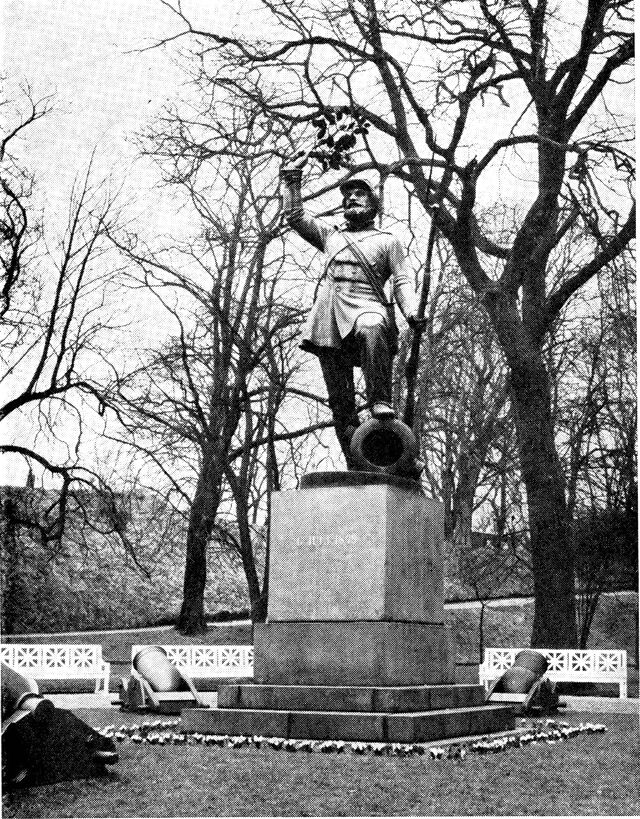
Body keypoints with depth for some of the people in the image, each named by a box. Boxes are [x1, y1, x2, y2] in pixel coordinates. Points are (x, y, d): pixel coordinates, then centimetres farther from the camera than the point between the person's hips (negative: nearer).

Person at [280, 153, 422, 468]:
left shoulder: (388, 240, 22)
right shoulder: (330, 236, 31)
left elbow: (402, 281, 10)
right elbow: (294, 215, 26)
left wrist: (411, 312, -8)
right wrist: (292, 174, 25)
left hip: (366, 305, -3)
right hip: (328, 315, 3)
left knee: (372, 330, -43)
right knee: (339, 398, -7)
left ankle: (381, 404, -44)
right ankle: (356, 465, -8)